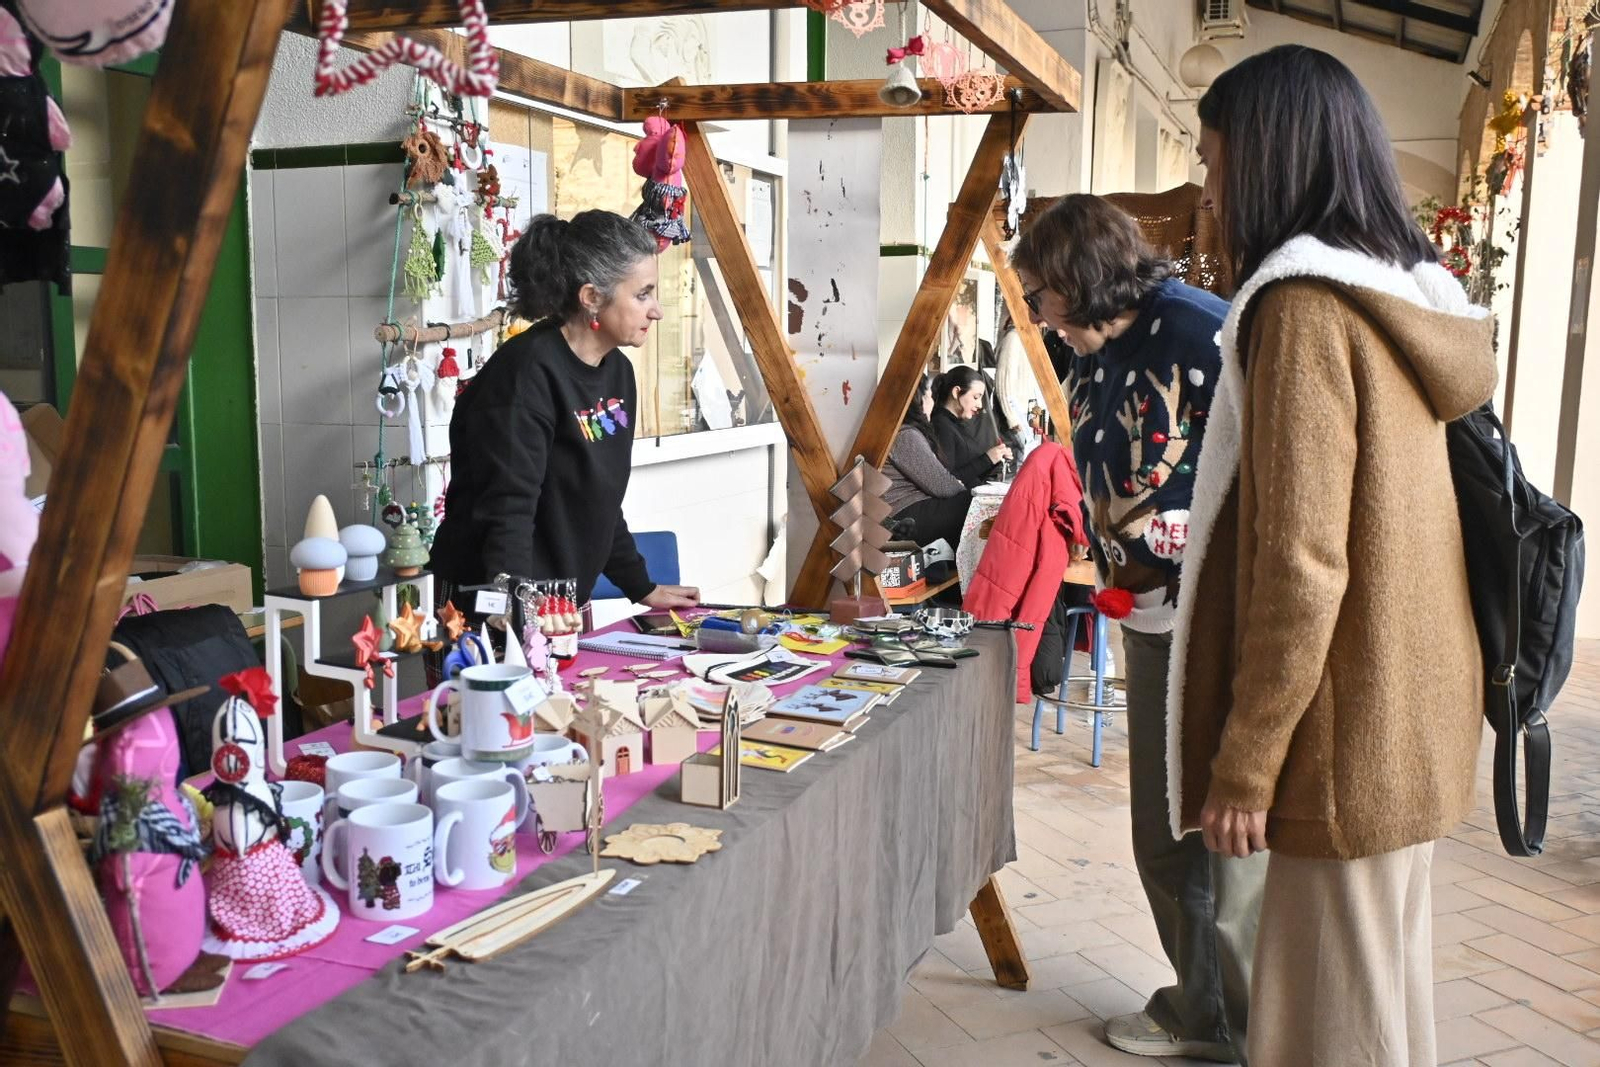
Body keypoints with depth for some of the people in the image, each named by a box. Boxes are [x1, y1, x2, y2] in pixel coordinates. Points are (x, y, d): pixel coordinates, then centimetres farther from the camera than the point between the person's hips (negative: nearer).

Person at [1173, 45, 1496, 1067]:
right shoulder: (1408, 300, 11)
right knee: (1388, 983, 19)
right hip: (1410, 717, 9)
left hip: (1347, 737, -9)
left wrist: (1245, 762, -16)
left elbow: (1298, 562, -21)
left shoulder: (1306, 306, -16)